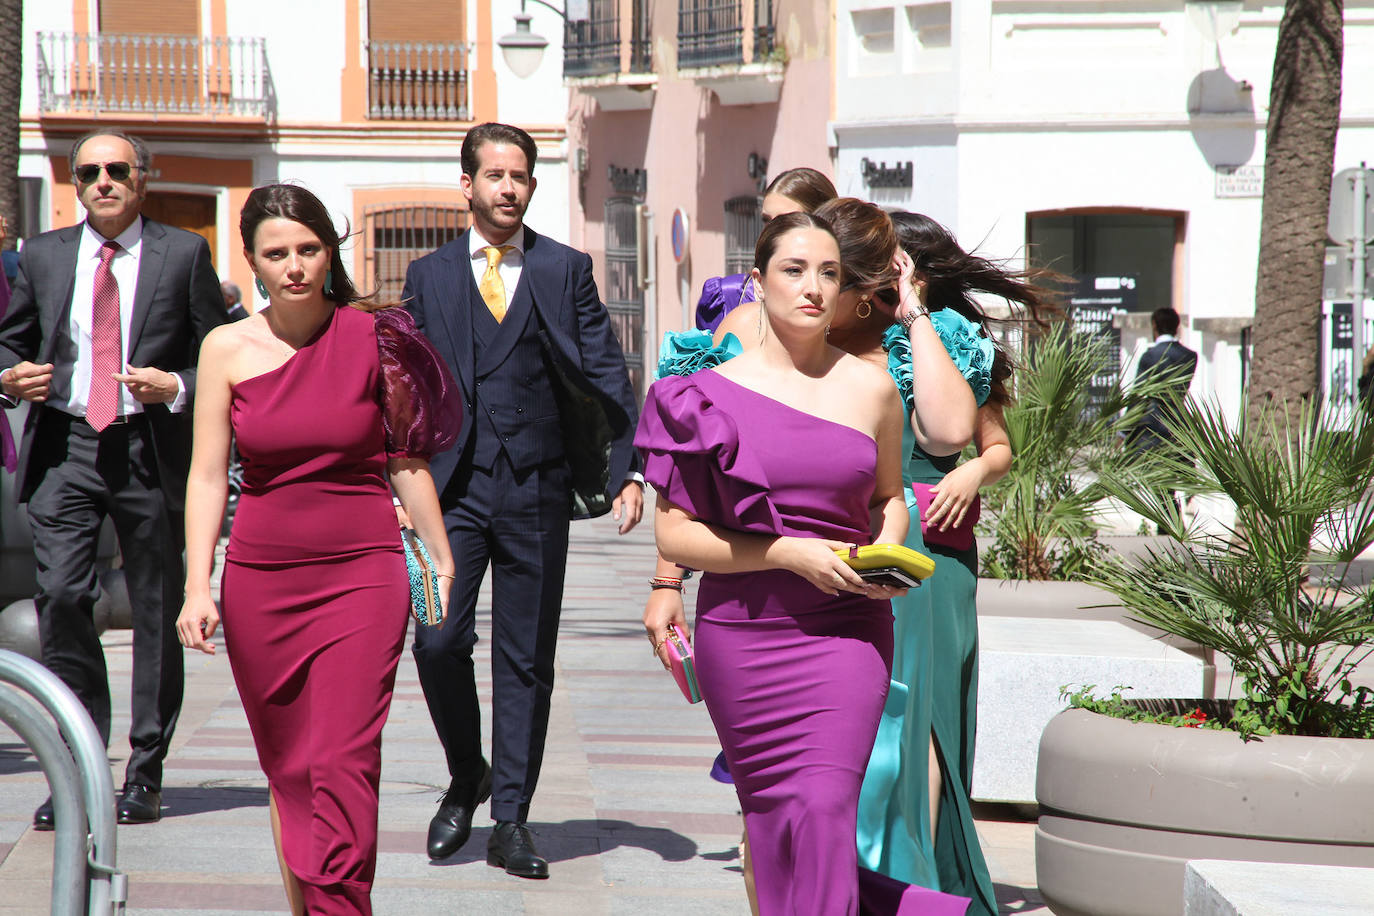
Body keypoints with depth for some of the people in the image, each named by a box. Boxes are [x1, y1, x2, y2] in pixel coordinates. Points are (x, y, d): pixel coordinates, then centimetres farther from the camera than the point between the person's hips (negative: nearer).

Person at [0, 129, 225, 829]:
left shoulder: (183, 254, 5)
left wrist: (175, 389, -13)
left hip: (150, 449, -1)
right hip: (64, 448, 1)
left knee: (156, 612, 3)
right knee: (60, 596, -12)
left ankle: (144, 774, 13)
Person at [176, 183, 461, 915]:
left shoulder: (373, 339, 0)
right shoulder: (228, 349, 2)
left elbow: (407, 462, 7)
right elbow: (207, 475, 2)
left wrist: (444, 561, 8)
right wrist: (197, 588, -5)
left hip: (362, 575, -2)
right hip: (260, 580, 2)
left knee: (344, 763, -13)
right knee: (286, 768, 10)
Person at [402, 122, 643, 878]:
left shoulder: (567, 270, 7)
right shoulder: (429, 276, 10)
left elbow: (606, 376, 3)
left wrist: (627, 470, -6)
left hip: (537, 488, 0)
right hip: (453, 486, 0)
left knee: (525, 659, 2)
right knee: (438, 642, -10)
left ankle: (509, 821, 9)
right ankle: (465, 780, 15)